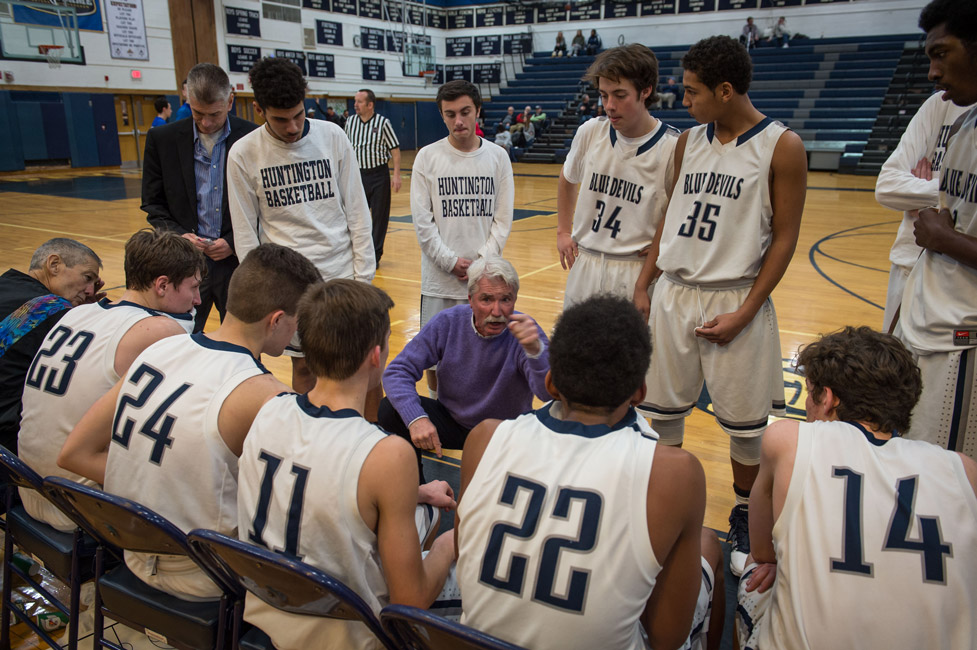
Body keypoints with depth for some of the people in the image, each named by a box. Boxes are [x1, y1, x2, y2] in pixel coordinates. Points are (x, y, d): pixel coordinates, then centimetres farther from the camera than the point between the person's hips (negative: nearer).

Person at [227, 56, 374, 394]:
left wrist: (363, 275, -1)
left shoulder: (333, 137, -3)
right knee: (303, 366, 10)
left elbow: (357, 211, 1)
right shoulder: (243, 154, -4)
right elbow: (245, 233, 1)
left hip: (341, 275, 1)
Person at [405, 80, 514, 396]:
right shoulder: (427, 157, -1)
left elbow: (503, 219, 3)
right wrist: (451, 262, -10)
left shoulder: (498, 157, 3)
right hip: (439, 278, 0)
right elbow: (422, 220, -3)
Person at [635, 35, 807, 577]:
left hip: (734, 301, -4)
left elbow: (784, 238, -7)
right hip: (673, 294, 5)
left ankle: (743, 519, 29)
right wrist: (643, 286, 8)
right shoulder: (688, 141, 9)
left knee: (745, 424, 7)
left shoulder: (781, 147, -6)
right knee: (662, 410, 10)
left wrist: (744, 312, -13)